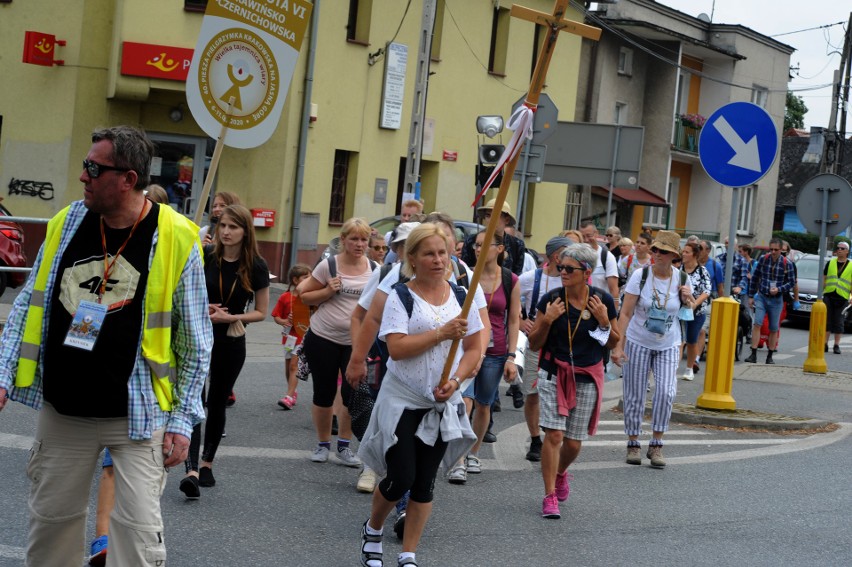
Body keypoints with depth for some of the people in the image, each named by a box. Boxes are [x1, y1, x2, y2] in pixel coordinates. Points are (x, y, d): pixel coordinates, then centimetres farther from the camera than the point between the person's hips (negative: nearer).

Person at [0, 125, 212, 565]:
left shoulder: (175, 239, -9)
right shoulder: (67, 223, 2)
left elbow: (196, 342, -3)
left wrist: (182, 421, -6)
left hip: (136, 415, -4)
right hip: (62, 411, 4)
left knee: (138, 528, -6)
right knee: (50, 519, 12)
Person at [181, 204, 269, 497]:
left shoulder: (256, 267, -6)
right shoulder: (205, 257, -7)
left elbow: (261, 312, 1)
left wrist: (230, 317, -14)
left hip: (231, 343, 1)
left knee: (217, 402, 12)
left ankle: (207, 464, 30)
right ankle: (191, 470, -21)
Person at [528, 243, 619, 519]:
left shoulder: (603, 300, -5)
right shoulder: (551, 299, -8)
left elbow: (612, 343, 6)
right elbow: (534, 344, -2)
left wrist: (604, 322, -12)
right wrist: (547, 320, -18)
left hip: (587, 378, 1)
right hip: (554, 374, -1)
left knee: (574, 442, 7)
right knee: (554, 434, -13)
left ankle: (561, 473, 40)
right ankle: (550, 496, -4)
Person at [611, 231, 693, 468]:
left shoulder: (680, 278, -4)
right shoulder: (640, 275, -11)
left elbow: (688, 307, 15)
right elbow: (625, 313, -12)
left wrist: (687, 299, -9)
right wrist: (618, 346, -18)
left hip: (668, 345, 1)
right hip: (638, 342, -1)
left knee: (666, 391, -14)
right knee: (635, 395, 4)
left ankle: (656, 446, -1)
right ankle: (633, 444, 19)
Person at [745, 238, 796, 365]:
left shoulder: (787, 264, -5)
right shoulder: (763, 259, 0)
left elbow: (791, 282, 1)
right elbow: (755, 277, 7)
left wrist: (779, 289, -17)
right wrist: (751, 296, 7)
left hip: (776, 300, 0)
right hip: (761, 297, 0)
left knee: (774, 329, 6)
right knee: (757, 324, -12)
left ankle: (770, 356, 17)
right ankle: (753, 354, -11)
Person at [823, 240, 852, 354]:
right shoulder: (830, 263, 11)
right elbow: (824, 279, 14)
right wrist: (820, 292, 7)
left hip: (842, 298, -2)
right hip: (828, 295, 2)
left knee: (838, 322, 1)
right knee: (826, 320, 2)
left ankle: (837, 345, 7)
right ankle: (825, 344, 7)